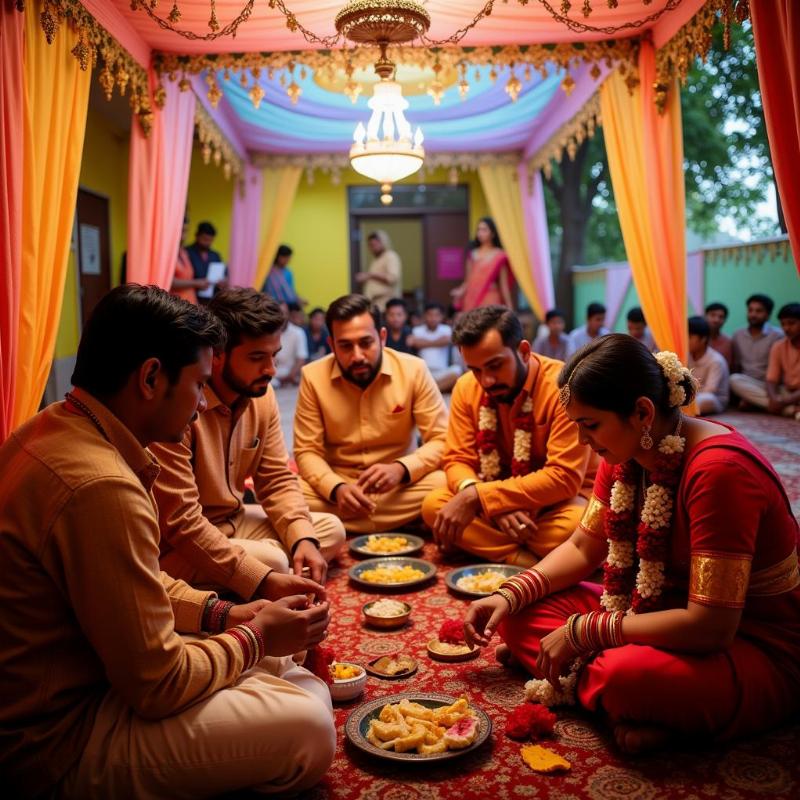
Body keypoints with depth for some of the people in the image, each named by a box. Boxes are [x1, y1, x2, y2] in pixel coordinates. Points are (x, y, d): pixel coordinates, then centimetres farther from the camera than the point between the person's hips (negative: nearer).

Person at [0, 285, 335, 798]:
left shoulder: (55, 430, 2)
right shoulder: (100, 487, -30)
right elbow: (158, 685, -23)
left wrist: (230, 614, 3)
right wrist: (254, 637, -7)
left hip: (45, 697, 10)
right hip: (59, 744, -10)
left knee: (278, 659, 11)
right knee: (308, 727, -17)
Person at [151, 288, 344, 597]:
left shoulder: (261, 393, -3)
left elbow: (277, 479, 2)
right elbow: (178, 520, -29)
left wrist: (304, 539, -17)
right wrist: (262, 581, -31)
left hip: (233, 520, 9)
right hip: (176, 546, -9)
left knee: (330, 529, 1)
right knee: (272, 561, -29)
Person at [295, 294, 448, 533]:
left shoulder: (414, 370, -9)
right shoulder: (313, 376, -8)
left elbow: (442, 441, -8)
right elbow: (307, 451, -6)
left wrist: (401, 469, -28)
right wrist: (336, 489, -27)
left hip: (400, 486, 0)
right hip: (338, 485, 0)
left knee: (445, 484, -30)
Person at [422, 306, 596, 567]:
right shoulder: (466, 388, -7)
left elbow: (565, 477, -27)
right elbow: (458, 460, -6)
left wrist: (477, 496, -32)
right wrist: (496, 503, -29)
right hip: (502, 500, 5)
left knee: (576, 525, -38)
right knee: (433, 506, -20)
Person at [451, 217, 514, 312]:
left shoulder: (499, 256, 0)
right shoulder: (472, 254, 11)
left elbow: (503, 284, 1)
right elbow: (468, 281, 11)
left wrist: (509, 307, -2)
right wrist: (460, 291, -8)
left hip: (490, 300, -3)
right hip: (472, 299, 4)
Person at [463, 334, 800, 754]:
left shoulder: (718, 469, -29)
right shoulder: (626, 454, -3)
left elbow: (710, 628, -30)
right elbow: (583, 547, 8)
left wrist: (584, 632, -24)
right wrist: (509, 596, -7)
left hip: (756, 650, -8)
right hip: (667, 611, 8)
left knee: (627, 675, -38)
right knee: (523, 611, -4)